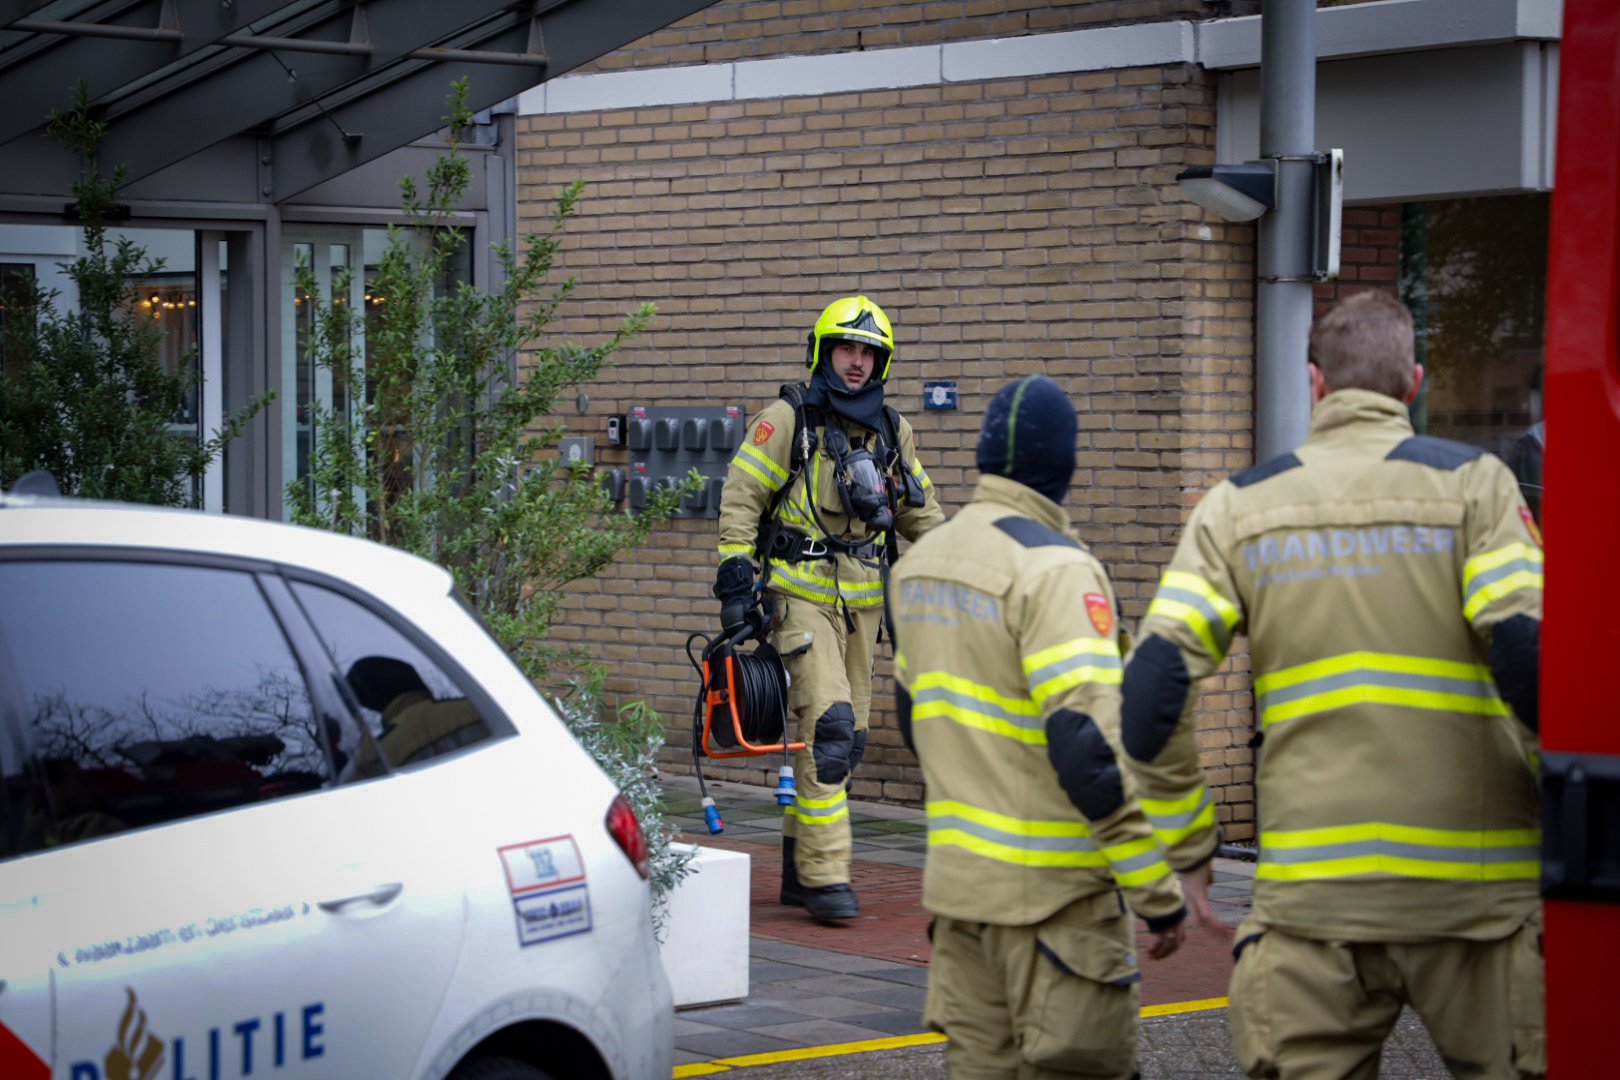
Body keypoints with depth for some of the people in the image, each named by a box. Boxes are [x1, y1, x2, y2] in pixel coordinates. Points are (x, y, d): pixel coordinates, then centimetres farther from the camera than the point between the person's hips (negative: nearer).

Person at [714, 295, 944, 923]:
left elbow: (920, 513, 20)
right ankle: (824, 877, -14)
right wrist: (736, 584, -11)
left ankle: (800, 866, 20)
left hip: (862, 602, 6)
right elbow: (739, 501, -5)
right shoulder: (786, 421, -5)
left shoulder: (893, 432, 10)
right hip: (800, 594, -6)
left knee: (845, 740, 8)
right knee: (828, 725, -18)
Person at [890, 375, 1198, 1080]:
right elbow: (1090, 744, -22)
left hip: (955, 880, 8)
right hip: (1052, 890, -8)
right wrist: (1159, 890, -18)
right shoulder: (1053, 566, -15)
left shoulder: (919, 563, 11)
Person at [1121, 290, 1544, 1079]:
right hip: (1471, 886, -2)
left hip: (1311, 893, 2)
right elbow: (1525, 650, -13)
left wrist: (1181, 839, 8)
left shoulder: (1240, 504, 7)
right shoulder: (1471, 482, 0)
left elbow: (1154, 680, -1)